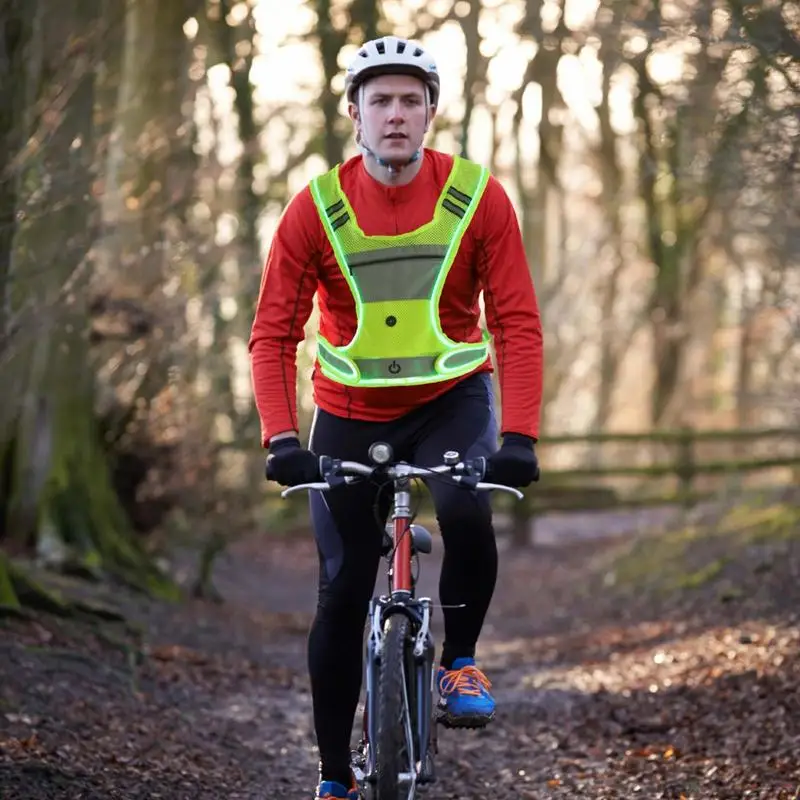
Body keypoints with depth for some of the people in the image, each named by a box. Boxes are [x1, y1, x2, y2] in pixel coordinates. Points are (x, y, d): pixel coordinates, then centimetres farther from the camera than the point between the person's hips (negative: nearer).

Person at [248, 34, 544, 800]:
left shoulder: (478, 198, -15)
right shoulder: (315, 208, -15)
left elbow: (516, 324, -16)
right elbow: (273, 334, -14)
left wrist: (519, 436, -27)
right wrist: (281, 438, -27)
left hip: (452, 399, -1)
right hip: (350, 414, 1)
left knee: (467, 516, -31)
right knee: (342, 597, 1)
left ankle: (459, 661, -3)